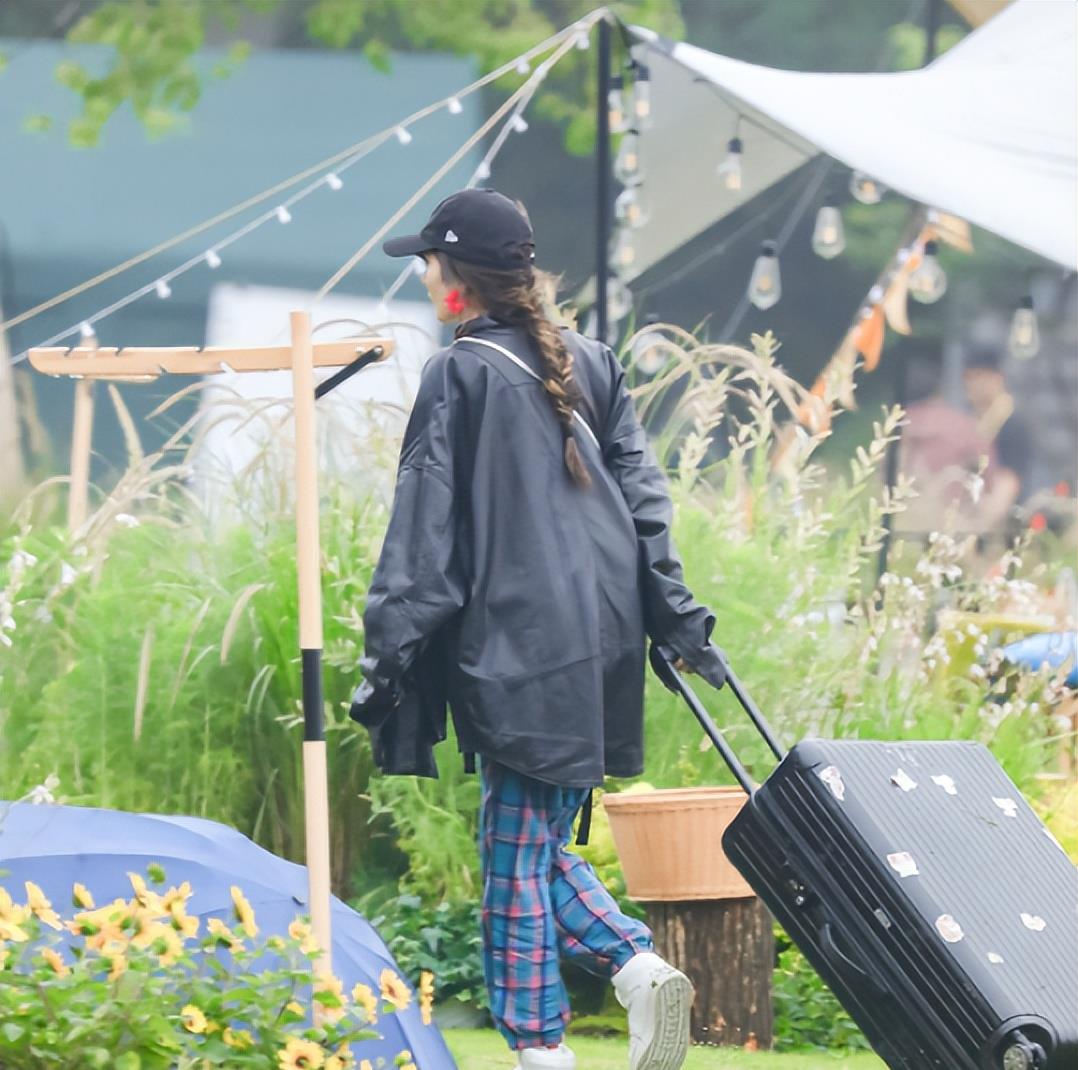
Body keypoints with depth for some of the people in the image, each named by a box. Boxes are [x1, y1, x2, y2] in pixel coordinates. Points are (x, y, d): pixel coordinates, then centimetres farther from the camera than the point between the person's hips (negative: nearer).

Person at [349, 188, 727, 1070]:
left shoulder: (459, 376, -7)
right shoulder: (588, 364, 12)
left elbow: (425, 533, -9)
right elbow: (641, 494, 12)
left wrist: (388, 656, -9)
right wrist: (679, 617, 14)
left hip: (516, 651, -7)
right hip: (601, 650, 7)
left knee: (516, 854, 0)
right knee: (541, 845, 14)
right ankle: (641, 971, -5)